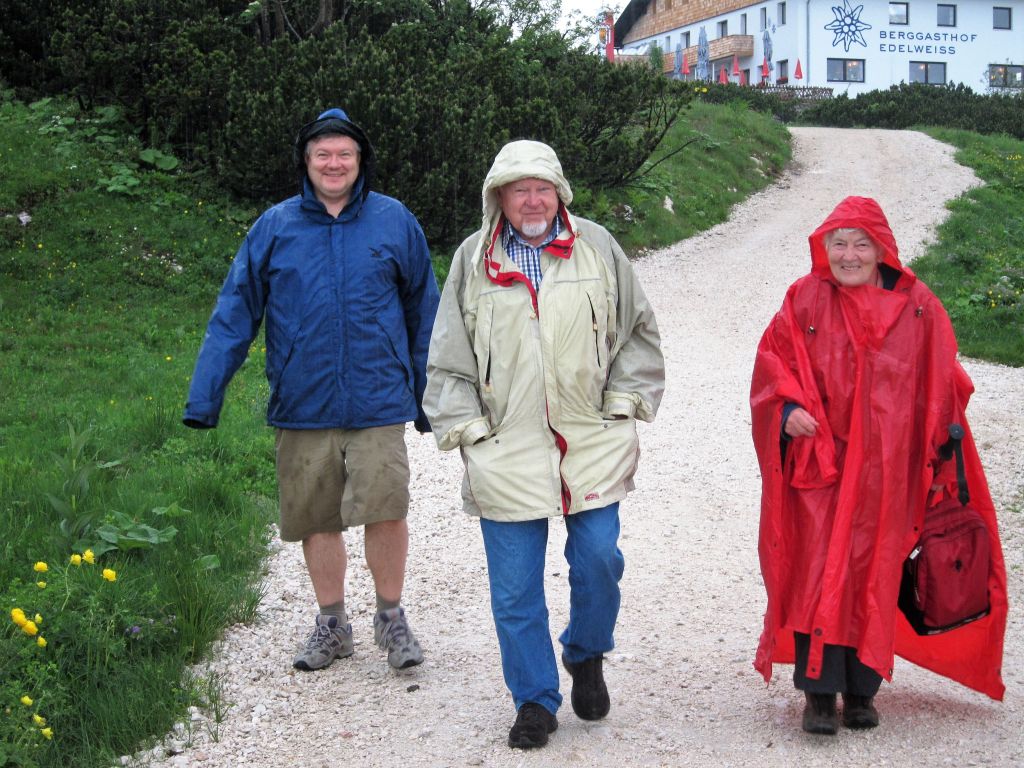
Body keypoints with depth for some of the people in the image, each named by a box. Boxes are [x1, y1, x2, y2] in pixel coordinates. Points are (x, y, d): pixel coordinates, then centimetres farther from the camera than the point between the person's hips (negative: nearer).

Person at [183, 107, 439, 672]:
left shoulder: (394, 222, 3)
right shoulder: (275, 227, 3)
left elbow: (423, 313, 11)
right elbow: (234, 313, 3)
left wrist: (430, 395, 12)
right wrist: (204, 394, -4)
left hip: (377, 403, -1)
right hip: (302, 407, 2)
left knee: (385, 510, -10)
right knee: (315, 520, 10)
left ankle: (391, 616, 13)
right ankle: (331, 624, 29)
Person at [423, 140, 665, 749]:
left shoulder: (597, 248, 5)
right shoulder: (473, 260, 5)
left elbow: (639, 333, 12)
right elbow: (448, 359, 9)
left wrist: (624, 402, 4)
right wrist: (465, 426, 1)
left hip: (593, 446, 0)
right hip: (505, 452, 0)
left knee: (598, 560, -1)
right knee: (515, 588, 3)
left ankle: (587, 658, 28)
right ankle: (535, 699, 18)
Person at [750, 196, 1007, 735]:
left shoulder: (917, 308, 3)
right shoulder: (805, 300, 1)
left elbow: (941, 391, 8)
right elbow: (773, 362, 6)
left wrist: (940, 467, 5)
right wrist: (789, 409, -14)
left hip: (886, 471, 1)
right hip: (819, 463, -1)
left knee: (874, 577, 7)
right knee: (820, 573, -7)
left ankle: (861, 689, 19)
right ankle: (819, 691, -1)